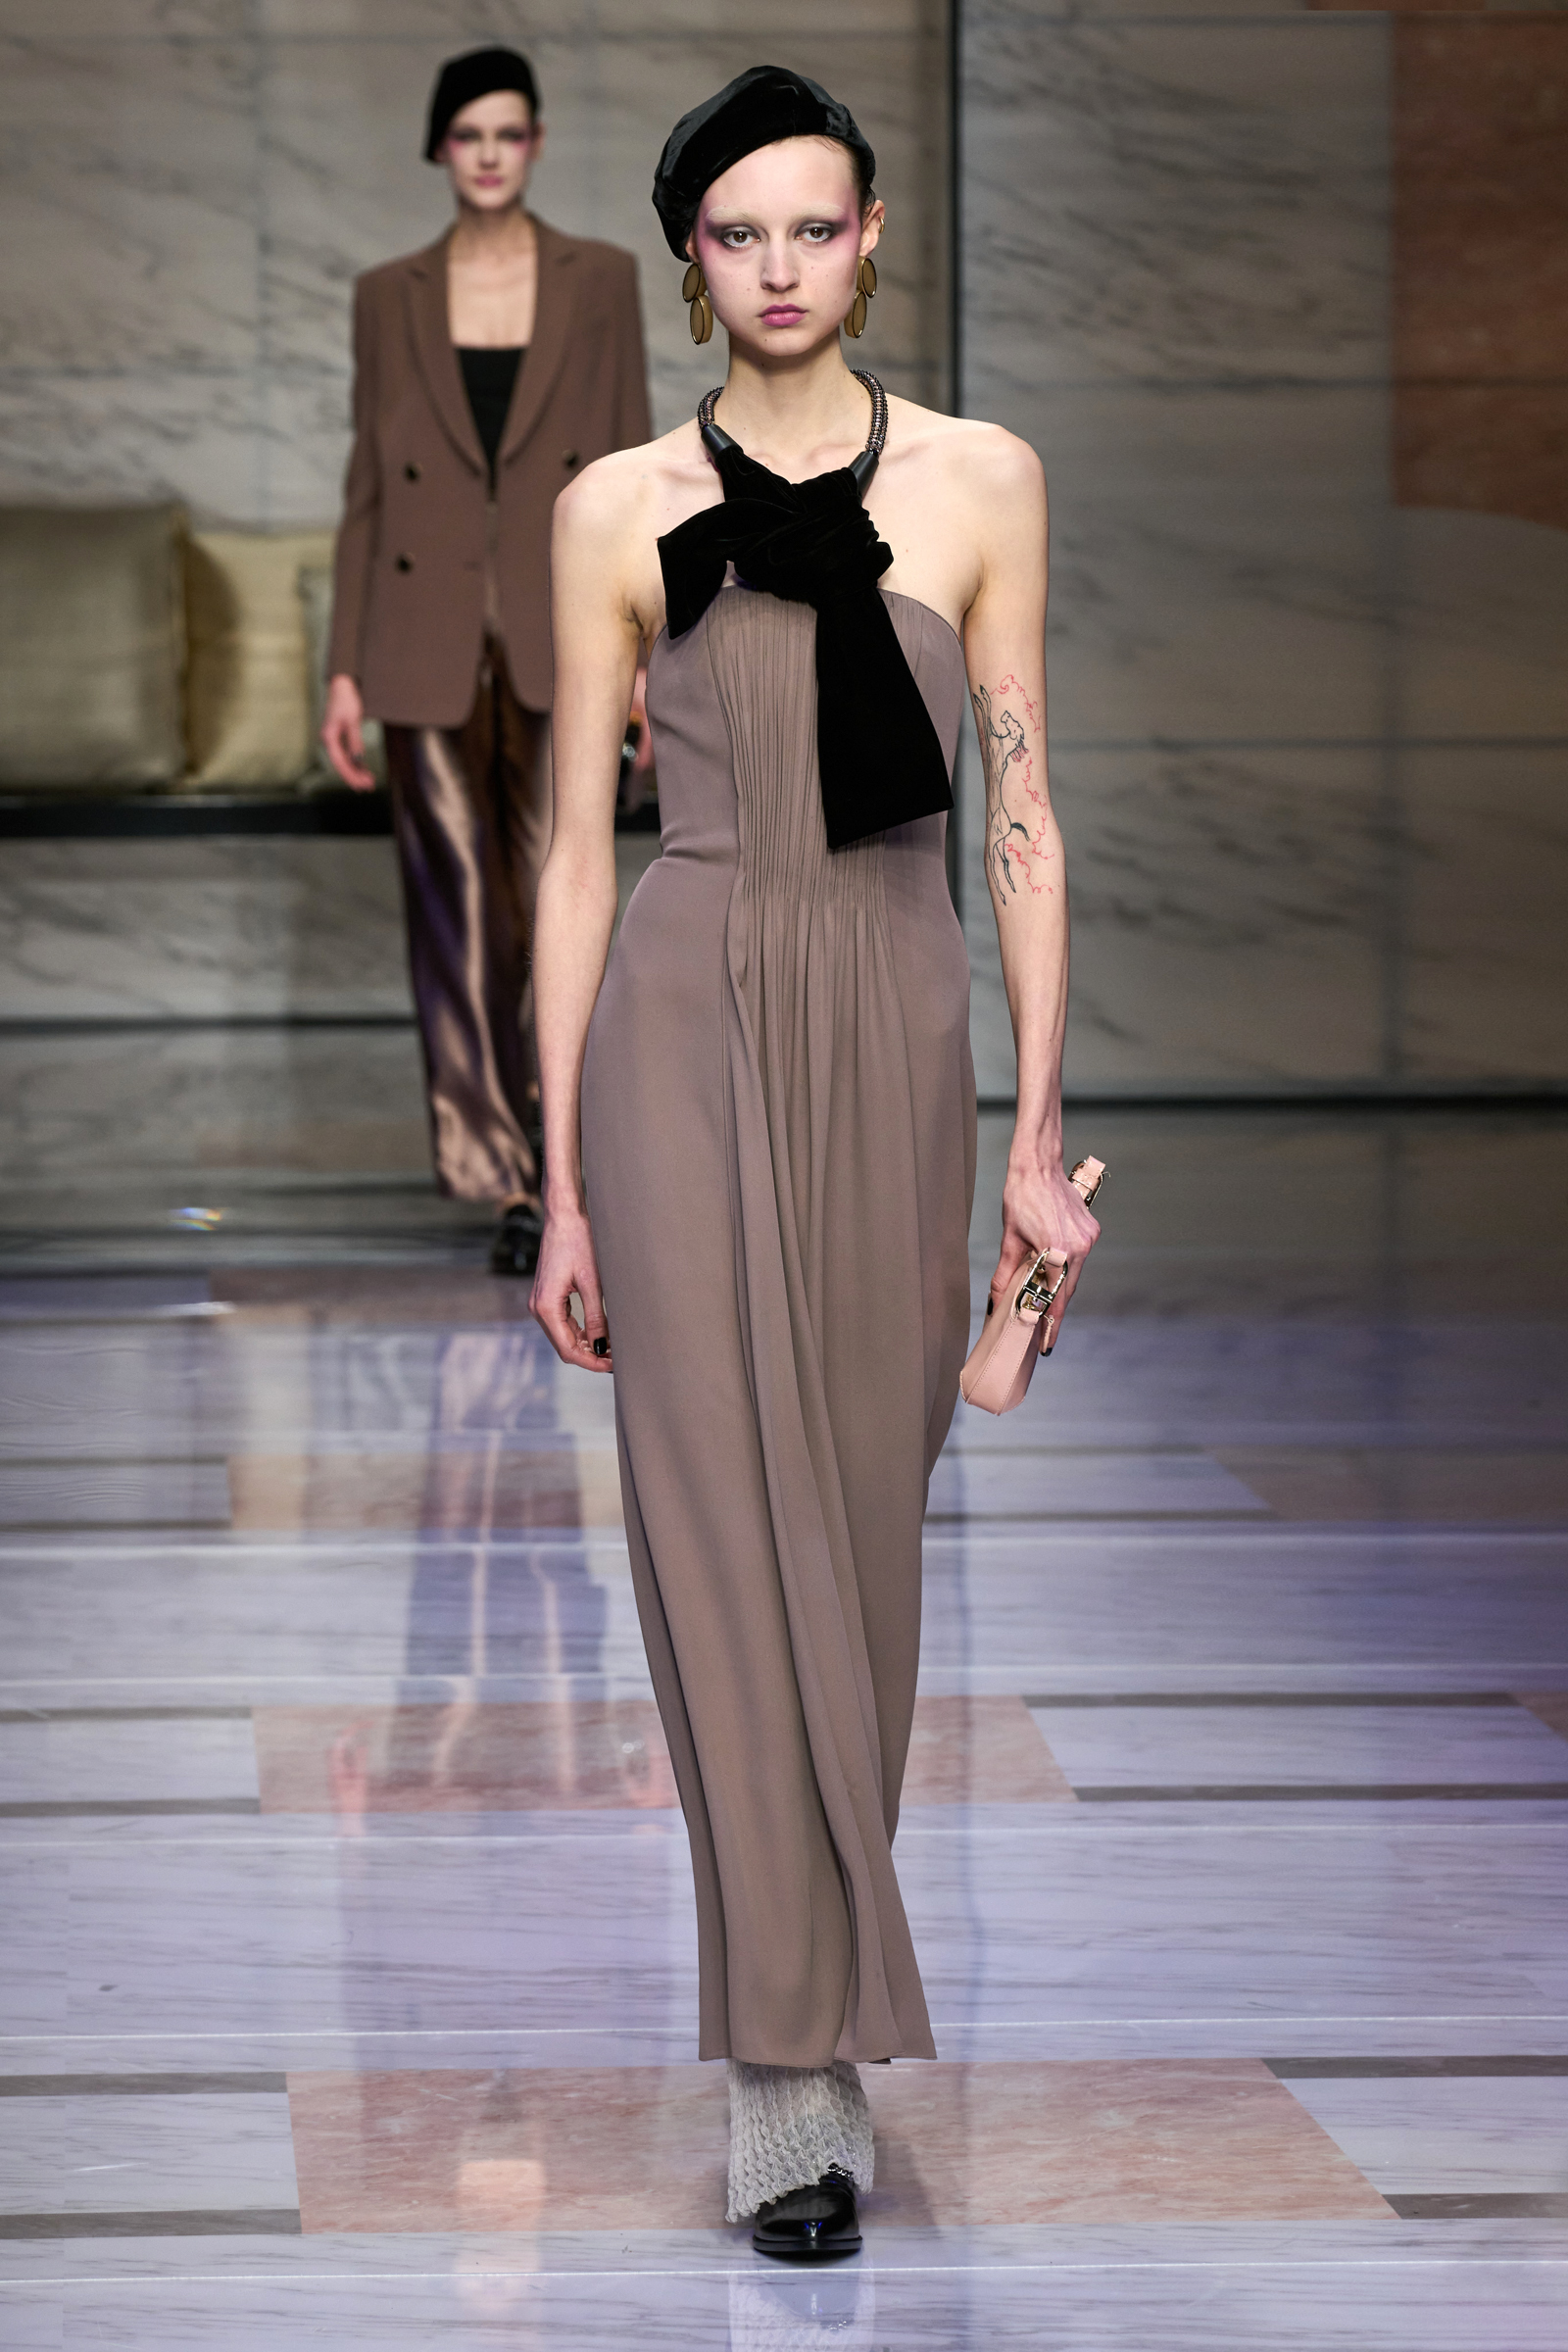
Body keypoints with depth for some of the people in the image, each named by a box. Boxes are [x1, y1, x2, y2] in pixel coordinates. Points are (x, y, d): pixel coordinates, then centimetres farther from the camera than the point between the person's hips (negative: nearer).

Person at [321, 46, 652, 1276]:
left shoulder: (599, 280, 5)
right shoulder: (390, 297, 8)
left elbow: (634, 470, 4)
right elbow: (368, 488, 9)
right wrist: (347, 669, 4)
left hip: (559, 641, -1)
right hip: (430, 644, 1)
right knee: (460, 918, 1)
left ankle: (556, 1113, 17)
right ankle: (507, 1182, 9)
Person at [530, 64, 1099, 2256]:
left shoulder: (981, 483, 4)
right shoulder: (620, 507, 3)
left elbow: (1020, 818, 5)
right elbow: (578, 849, 5)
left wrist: (1040, 1133, 0)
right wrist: (561, 1182, 2)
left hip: (894, 1025, 1)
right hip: (684, 1026, -1)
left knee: (862, 1512, 6)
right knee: (725, 1519, -8)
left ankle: (811, 1990, 24)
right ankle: (798, 2073, -7)